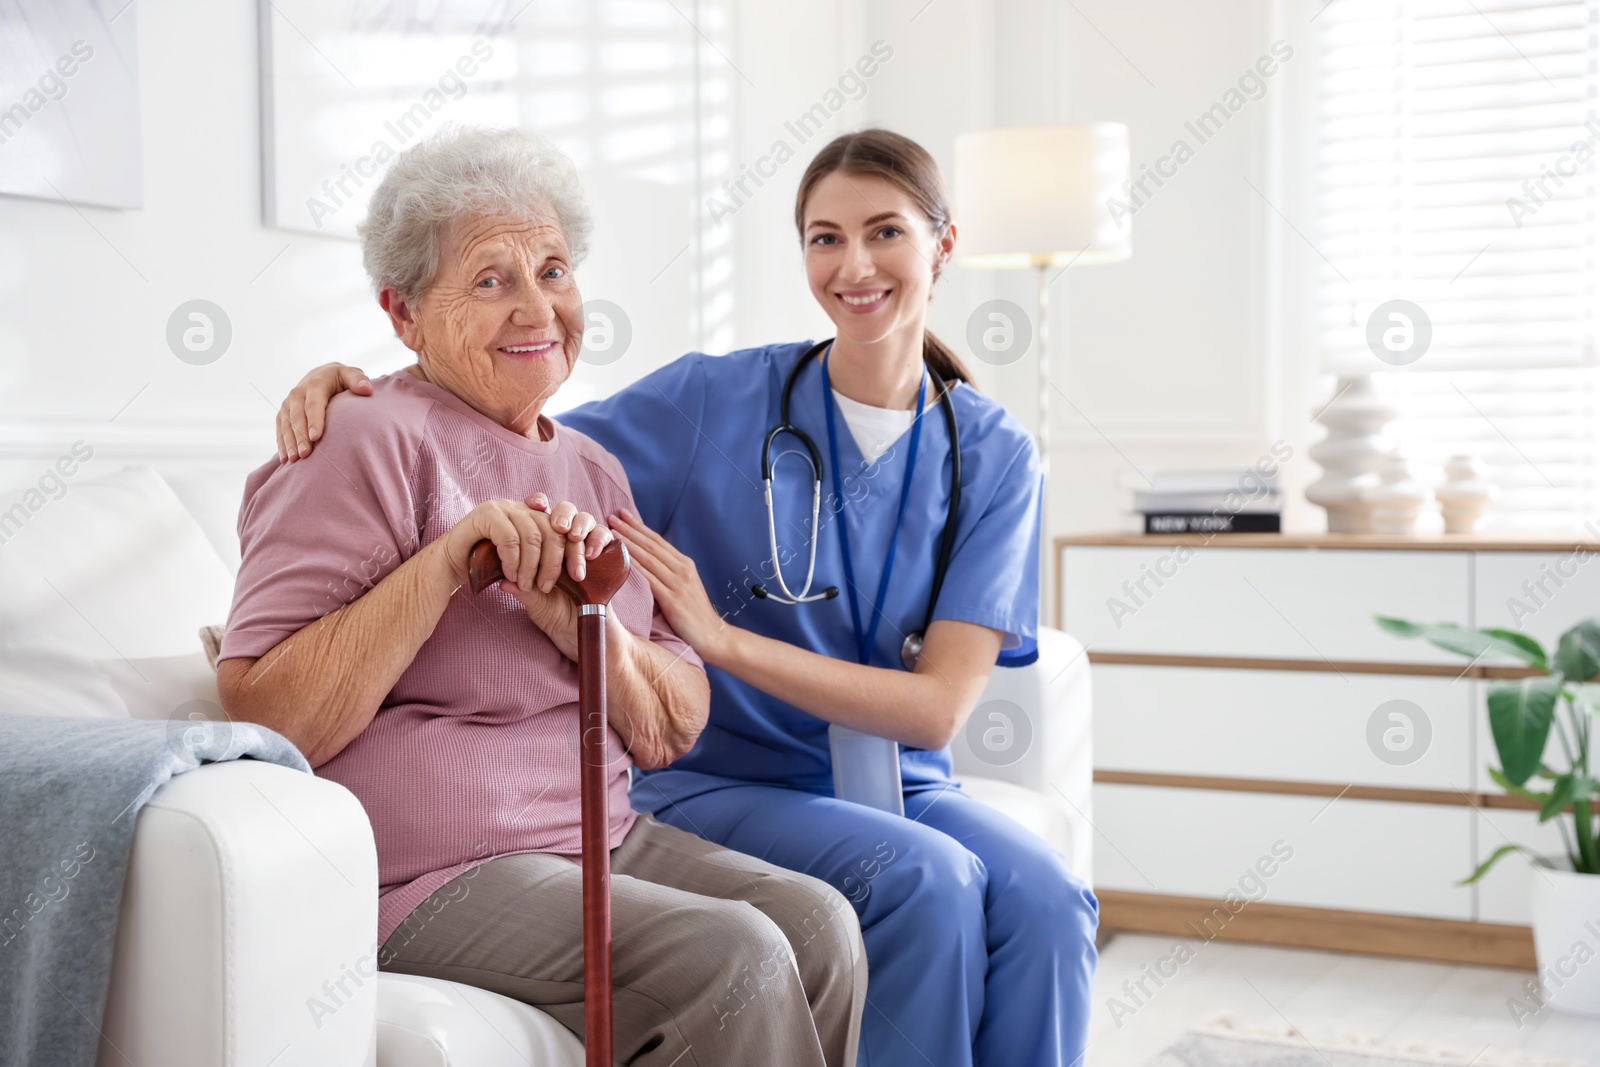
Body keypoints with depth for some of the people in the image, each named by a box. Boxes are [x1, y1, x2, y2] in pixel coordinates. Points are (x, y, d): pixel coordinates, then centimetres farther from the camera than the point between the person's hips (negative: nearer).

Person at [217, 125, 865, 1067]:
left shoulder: (592, 469, 15)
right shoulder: (370, 445, -8)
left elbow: (673, 734, 11)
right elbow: (265, 722, -16)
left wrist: (588, 624, -10)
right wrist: (446, 562, -22)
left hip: (606, 837, 7)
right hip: (433, 874, -7)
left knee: (820, 923, -15)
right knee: (734, 957, -24)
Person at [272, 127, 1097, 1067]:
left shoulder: (995, 456, 0)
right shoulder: (717, 400, -3)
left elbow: (938, 709, -9)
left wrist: (723, 637, -19)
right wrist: (357, 389, -16)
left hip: (896, 781, 2)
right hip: (722, 782, -2)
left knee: (1044, 898, -28)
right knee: (928, 878, -30)